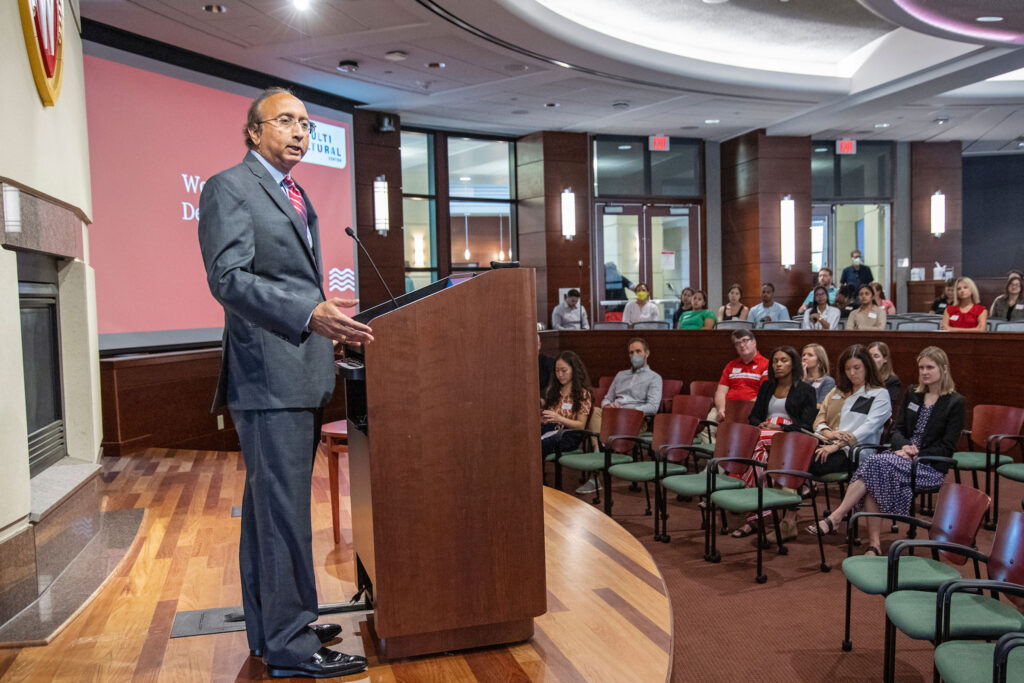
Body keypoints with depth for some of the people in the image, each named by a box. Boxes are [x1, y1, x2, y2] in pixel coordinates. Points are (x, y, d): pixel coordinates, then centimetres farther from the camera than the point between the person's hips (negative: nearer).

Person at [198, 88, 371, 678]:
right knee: (283, 506, -5)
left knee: (271, 504, 16)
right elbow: (229, 279, -19)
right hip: (269, 375, -9)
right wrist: (309, 313, -29)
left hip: (302, 374, 9)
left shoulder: (297, 196, 21)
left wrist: (330, 323, 18)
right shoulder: (229, 188, -6)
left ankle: (271, 625, 28)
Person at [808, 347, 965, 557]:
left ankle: (835, 518, -34)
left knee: (877, 465, -31)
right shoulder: (913, 394, 16)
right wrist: (904, 446, -9)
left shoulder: (955, 402, 0)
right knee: (874, 476, -30)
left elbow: (947, 447, -6)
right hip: (904, 455, 5)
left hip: (930, 466, -5)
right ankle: (874, 543, -34)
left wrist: (916, 454, -16)